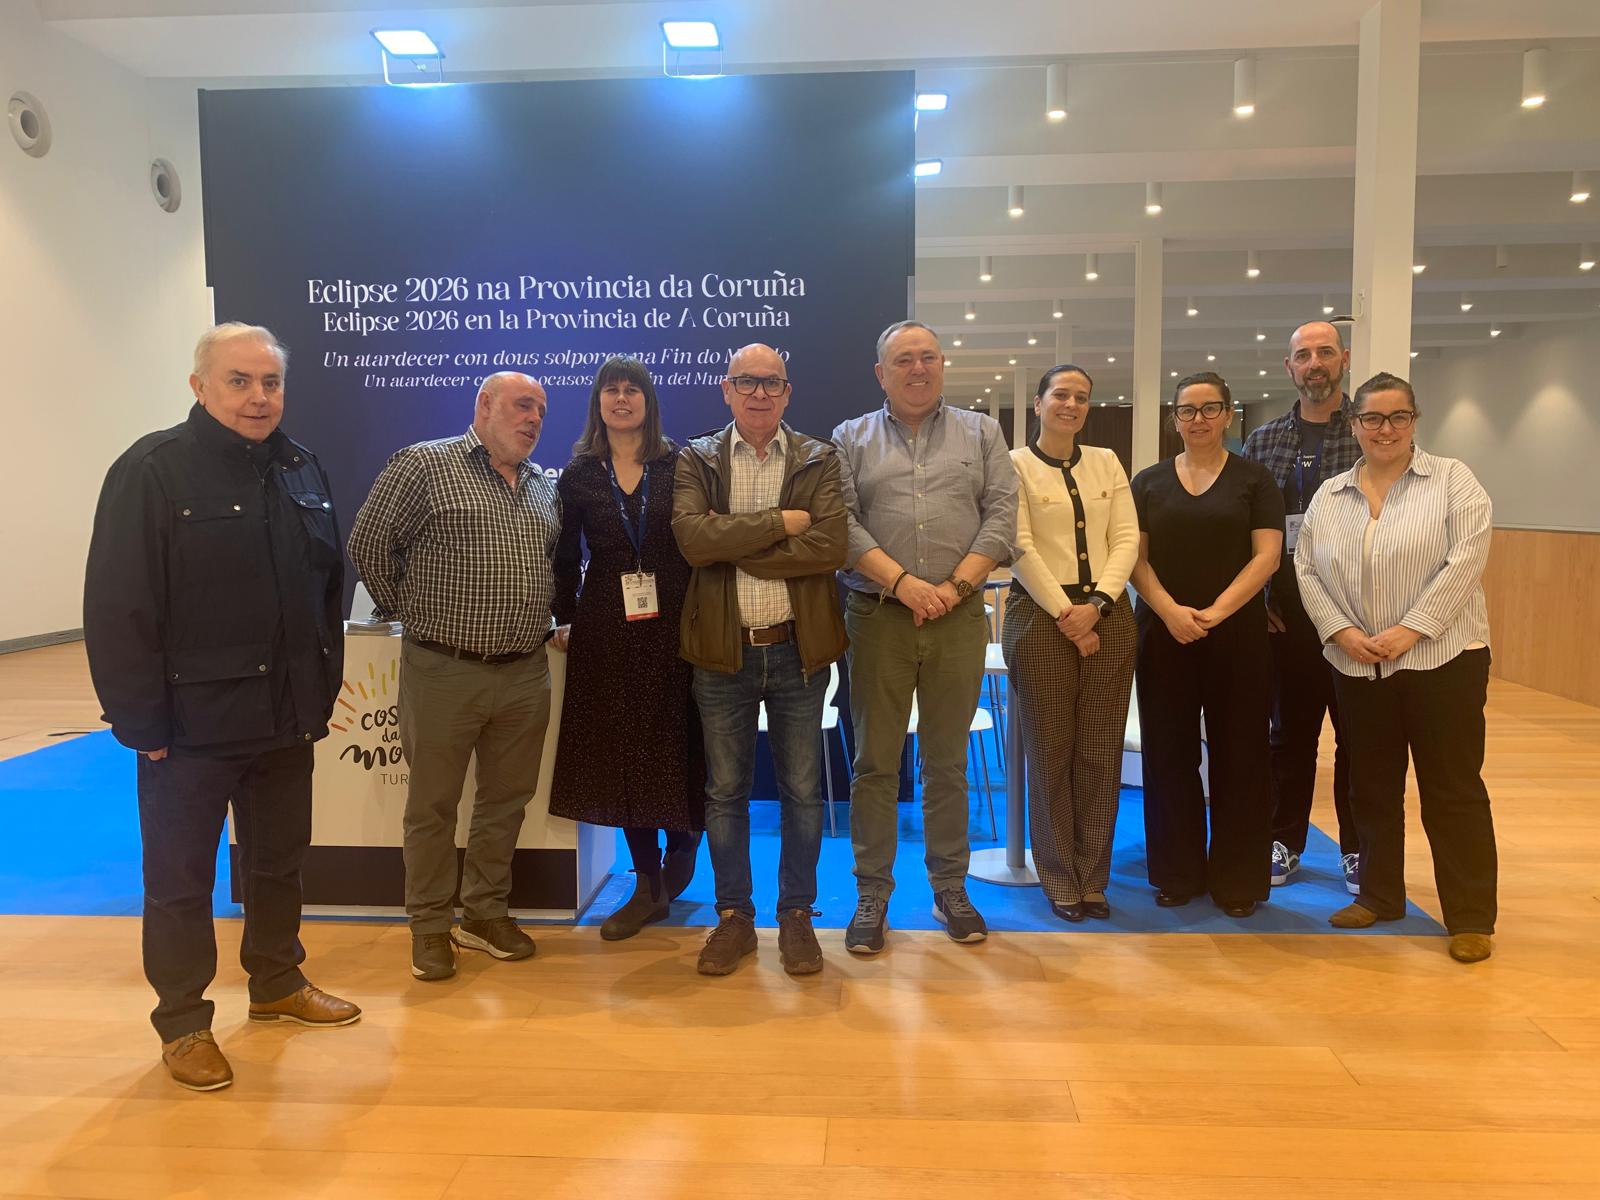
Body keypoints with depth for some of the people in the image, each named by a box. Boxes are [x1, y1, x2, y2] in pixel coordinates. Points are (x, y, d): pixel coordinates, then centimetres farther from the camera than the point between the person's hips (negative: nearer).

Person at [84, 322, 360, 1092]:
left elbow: (329, 588, 11)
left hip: (287, 718, 6)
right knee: (180, 879, 9)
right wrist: (141, 723, -16)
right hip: (192, 725, -6)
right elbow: (117, 609, -16)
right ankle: (182, 1023, 26)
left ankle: (277, 983, 39)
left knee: (279, 861, 20)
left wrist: (324, 691, 9)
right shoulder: (152, 471, -13)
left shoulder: (302, 471, 6)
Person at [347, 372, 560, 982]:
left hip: (526, 674, 5)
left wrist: (541, 619, 11)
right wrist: (405, 610, 3)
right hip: (444, 672, -5)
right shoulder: (423, 464, -4)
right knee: (433, 805, 7)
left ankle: (484, 913, 29)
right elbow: (369, 543, -3)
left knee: (507, 799, 13)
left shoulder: (544, 487, 13)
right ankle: (430, 925, 22)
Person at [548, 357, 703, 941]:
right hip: (607, 628, 2)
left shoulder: (678, 465, 2)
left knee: (678, 743, 2)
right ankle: (649, 885, 17)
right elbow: (566, 556, 10)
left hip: (673, 624, -2)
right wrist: (564, 619, 6)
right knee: (623, 749, 5)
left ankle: (681, 850, 29)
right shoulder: (578, 473, 7)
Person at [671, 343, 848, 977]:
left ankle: (797, 915, 25)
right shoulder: (696, 460, 4)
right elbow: (692, 536, -15)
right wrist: (781, 523, -15)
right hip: (724, 650, 0)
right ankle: (733, 917, 25)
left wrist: (733, 546, -13)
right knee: (725, 790, 10)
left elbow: (829, 547, -13)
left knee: (803, 790, 9)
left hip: (798, 647, 0)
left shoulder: (818, 461, 3)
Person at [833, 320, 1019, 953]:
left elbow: (1001, 515, 2)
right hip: (877, 616, -1)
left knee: (948, 760, 9)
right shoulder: (851, 438, 9)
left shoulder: (981, 433, 12)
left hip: (959, 617, 1)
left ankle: (950, 887, 23)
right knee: (875, 762, 4)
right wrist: (902, 582, -13)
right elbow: (842, 522, -3)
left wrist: (956, 586, -10)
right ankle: (872, 893, 15)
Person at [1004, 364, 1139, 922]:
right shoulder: (1015, 464, 0)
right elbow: (1021, 547, -8)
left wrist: (1096, 603, -9)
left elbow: (1126, 539, 5)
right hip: (1041, 615, -4)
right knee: (1051, 750, 2)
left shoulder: (1107, 462, 13)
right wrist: (1066, 614, -12)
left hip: (1107, 615, 4)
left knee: (1101, 752, 5)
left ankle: (1093, 878, 18)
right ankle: (1060, 881, 15)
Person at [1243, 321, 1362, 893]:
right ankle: (1285, 842, 23)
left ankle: (1358, 847, 22)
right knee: (1289, 731, 11)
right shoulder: (1263, 440, 7)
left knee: (1358, 733, 7)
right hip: (1285, 612, 2)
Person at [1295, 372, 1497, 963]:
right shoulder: (1329, 495, 10)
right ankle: (1379, 895, 27)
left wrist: (1411, 629, -17)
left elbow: (1466, 559, -11)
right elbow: (1307, 571, 6)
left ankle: (1471, 918, 11)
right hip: (1358, 667, 4)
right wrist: (1340, 631, -9)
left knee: (1453, 789, 1)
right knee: (1373, 787, 13)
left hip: (1442, 659, -4)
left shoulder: (1452, 479, -1)